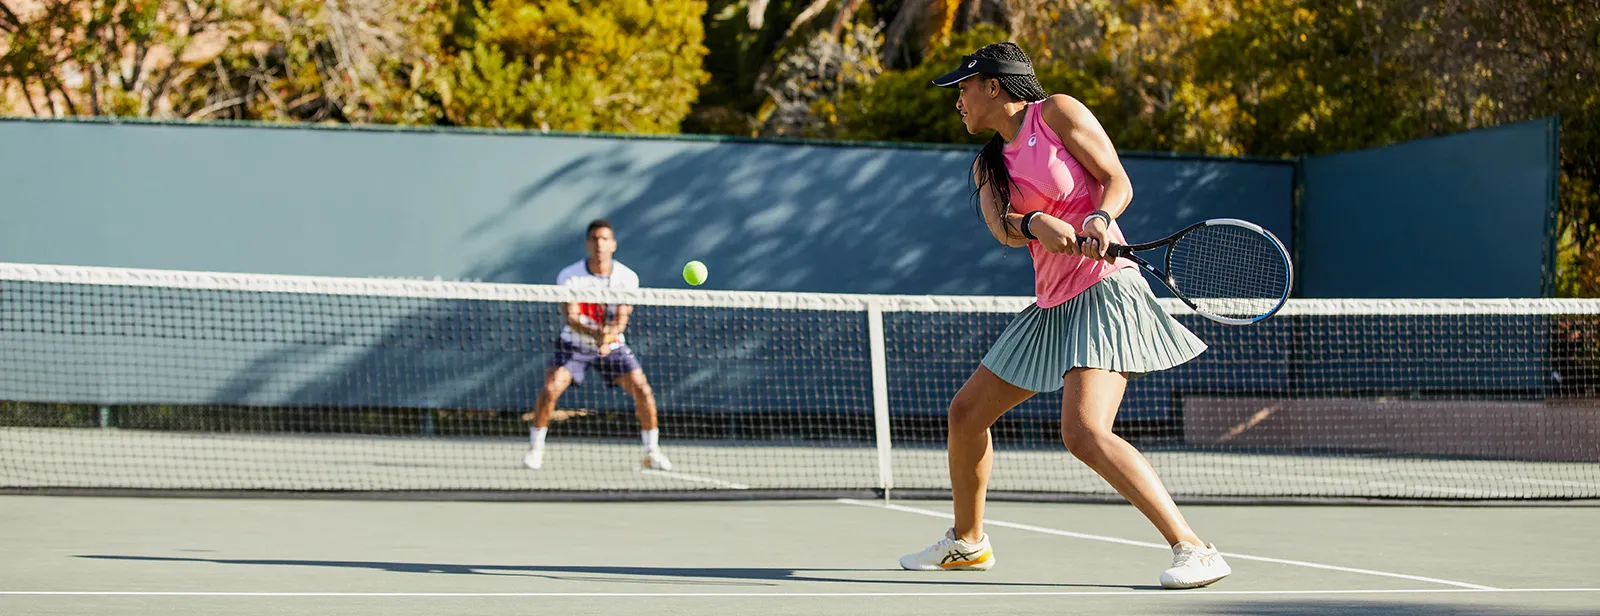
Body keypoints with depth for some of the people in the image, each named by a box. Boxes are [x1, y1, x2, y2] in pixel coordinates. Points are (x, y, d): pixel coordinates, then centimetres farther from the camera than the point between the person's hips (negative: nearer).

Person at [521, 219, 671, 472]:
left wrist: (609, 337, -40)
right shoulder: (569, 276, -16)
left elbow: (621, 319, -17)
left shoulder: (627, 277, -12)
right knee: (550, 389, -21)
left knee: (643, 391, -13)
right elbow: (571, 317, -21)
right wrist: (595, 333, -41)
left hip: (613, 346, 1)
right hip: (574, 345, -1)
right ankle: (535, 449, -3)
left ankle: (652, 452, 4)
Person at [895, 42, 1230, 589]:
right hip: (1051, 304, 8)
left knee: (1084, 433, -25)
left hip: (1104, 288, -8)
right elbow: (1002, 228, -3)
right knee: (965, 412, 13)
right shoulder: (988, 165, 16)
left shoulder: (1057, 112, -2)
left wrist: (1099, 218, -26)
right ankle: (967, 542, 34)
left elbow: (1118, 181, -6)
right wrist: (1035, 224, -25)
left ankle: (1194, 549, -25)